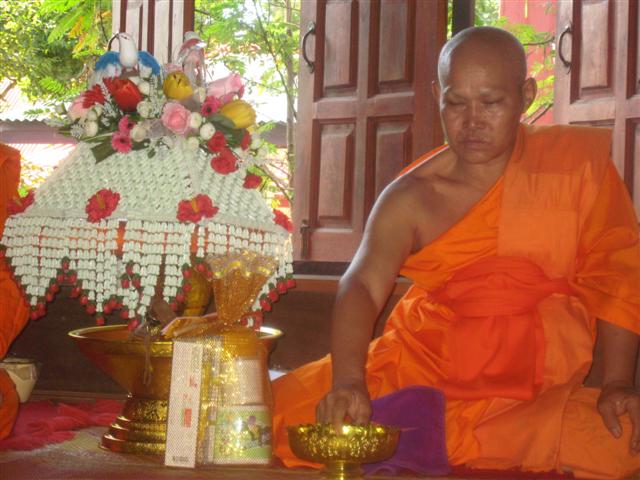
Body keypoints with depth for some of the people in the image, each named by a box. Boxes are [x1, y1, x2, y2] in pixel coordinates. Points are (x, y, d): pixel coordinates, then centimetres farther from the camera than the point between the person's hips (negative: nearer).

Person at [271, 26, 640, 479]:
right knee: (285, 411, -17)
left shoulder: (577, 161, 2)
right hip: (419, 371, 0)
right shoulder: (411, 198, 1)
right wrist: (347, 381, -30)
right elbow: (362, 287, -12)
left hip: (537, 397, 0)